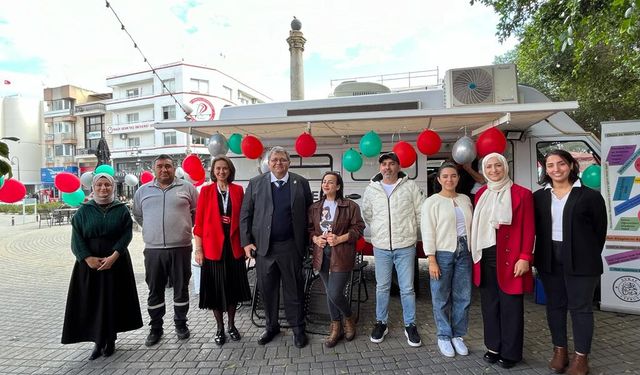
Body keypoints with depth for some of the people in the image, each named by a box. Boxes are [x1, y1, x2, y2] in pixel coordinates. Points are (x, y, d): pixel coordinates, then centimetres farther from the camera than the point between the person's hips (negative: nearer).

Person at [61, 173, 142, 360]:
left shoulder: (121, 209, 2)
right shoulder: (84, 210, 5)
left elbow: (127, 234, -5)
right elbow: (76, 237, -2)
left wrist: (113, 256, -16)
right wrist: (88, 258, -15)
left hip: (116, 262, 0)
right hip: (89, 263, 1)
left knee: (114, 300, 4)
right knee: (92, 301, 2)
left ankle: (110, 340, 19)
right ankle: (98, 341, 14)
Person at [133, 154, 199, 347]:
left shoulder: (187, 187, 2)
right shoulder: (143, 191, 9)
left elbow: (197, 211, 9)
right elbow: (138, 215, 21)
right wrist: (152, 230, 14)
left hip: (180, 247, -2)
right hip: (153, 249, 2)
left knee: (181, 288, 9)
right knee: (155, 291, 11)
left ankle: (181, 324, 26)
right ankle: (156, 328, 26)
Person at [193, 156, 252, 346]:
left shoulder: (238, 190, 4)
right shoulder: (206, 191, -1)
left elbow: (243, 218, 5)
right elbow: (199, 222, -2)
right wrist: (198, 249, -6)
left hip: (234, 246, 2)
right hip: (213, 247, -1)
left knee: (233, 287, 12)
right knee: (215, 288, 8)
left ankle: (231, 325, 31)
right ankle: (220, 328, 26)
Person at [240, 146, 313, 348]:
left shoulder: (301, 183, 3)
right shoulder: (255, 183, 4)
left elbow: (309, 213, 5)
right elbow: (245, 214, 4)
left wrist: (307, 241, 0)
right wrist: (246, 241, -3)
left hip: (291, 246, -1)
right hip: (263, 246, 1)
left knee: (294, 289, 8)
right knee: (267, 289, 12)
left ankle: (298, 328, 25)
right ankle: (271, 326, 32)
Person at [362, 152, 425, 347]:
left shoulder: (410, 186, -3)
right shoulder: (371, 189, 3)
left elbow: (421, 212, 2)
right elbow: (367, 214, 16)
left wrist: (410, 231, 6)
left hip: (405, 246, -1)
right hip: (381, 247, 2)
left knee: (407, 288, 7)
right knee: (382, 287, 12)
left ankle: (410, 325, 23)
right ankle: (381, 323, 28)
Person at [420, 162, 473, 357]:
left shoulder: (466, 199, 11)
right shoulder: (432, 202, -3)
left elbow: (472, 226, 13)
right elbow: (428, 232, -7)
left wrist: (474, 252, 7)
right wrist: (432, 260, -11)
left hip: (464, 253, 4)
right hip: (442, 253, -4)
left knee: (463, 297, 8)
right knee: (441, 298, 4)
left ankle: (458, 335, 25)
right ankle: (444, 336, 21)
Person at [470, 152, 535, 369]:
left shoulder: (521, 194, -4)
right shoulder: (480, 194, 10)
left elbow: (529, 229, -6)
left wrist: (525, 257, -12)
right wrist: (475, 255, 7)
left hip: (509, 258, -4)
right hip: (485, 257, 4)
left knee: (510, 305, 6)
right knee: (489, 303, 12)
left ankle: (510, 352, 21)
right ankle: (493, 347, 27)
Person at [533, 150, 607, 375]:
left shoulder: (589, 196, -4)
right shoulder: (539, 197, 5)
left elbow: (600, 230, 1)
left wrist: (589, 257, 2)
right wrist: (541, 256, 3)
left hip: (580, 261, -3)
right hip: (549, 260, 4)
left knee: (580, 306, 5)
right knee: (554, 305, 12)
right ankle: (559, 351, 26)